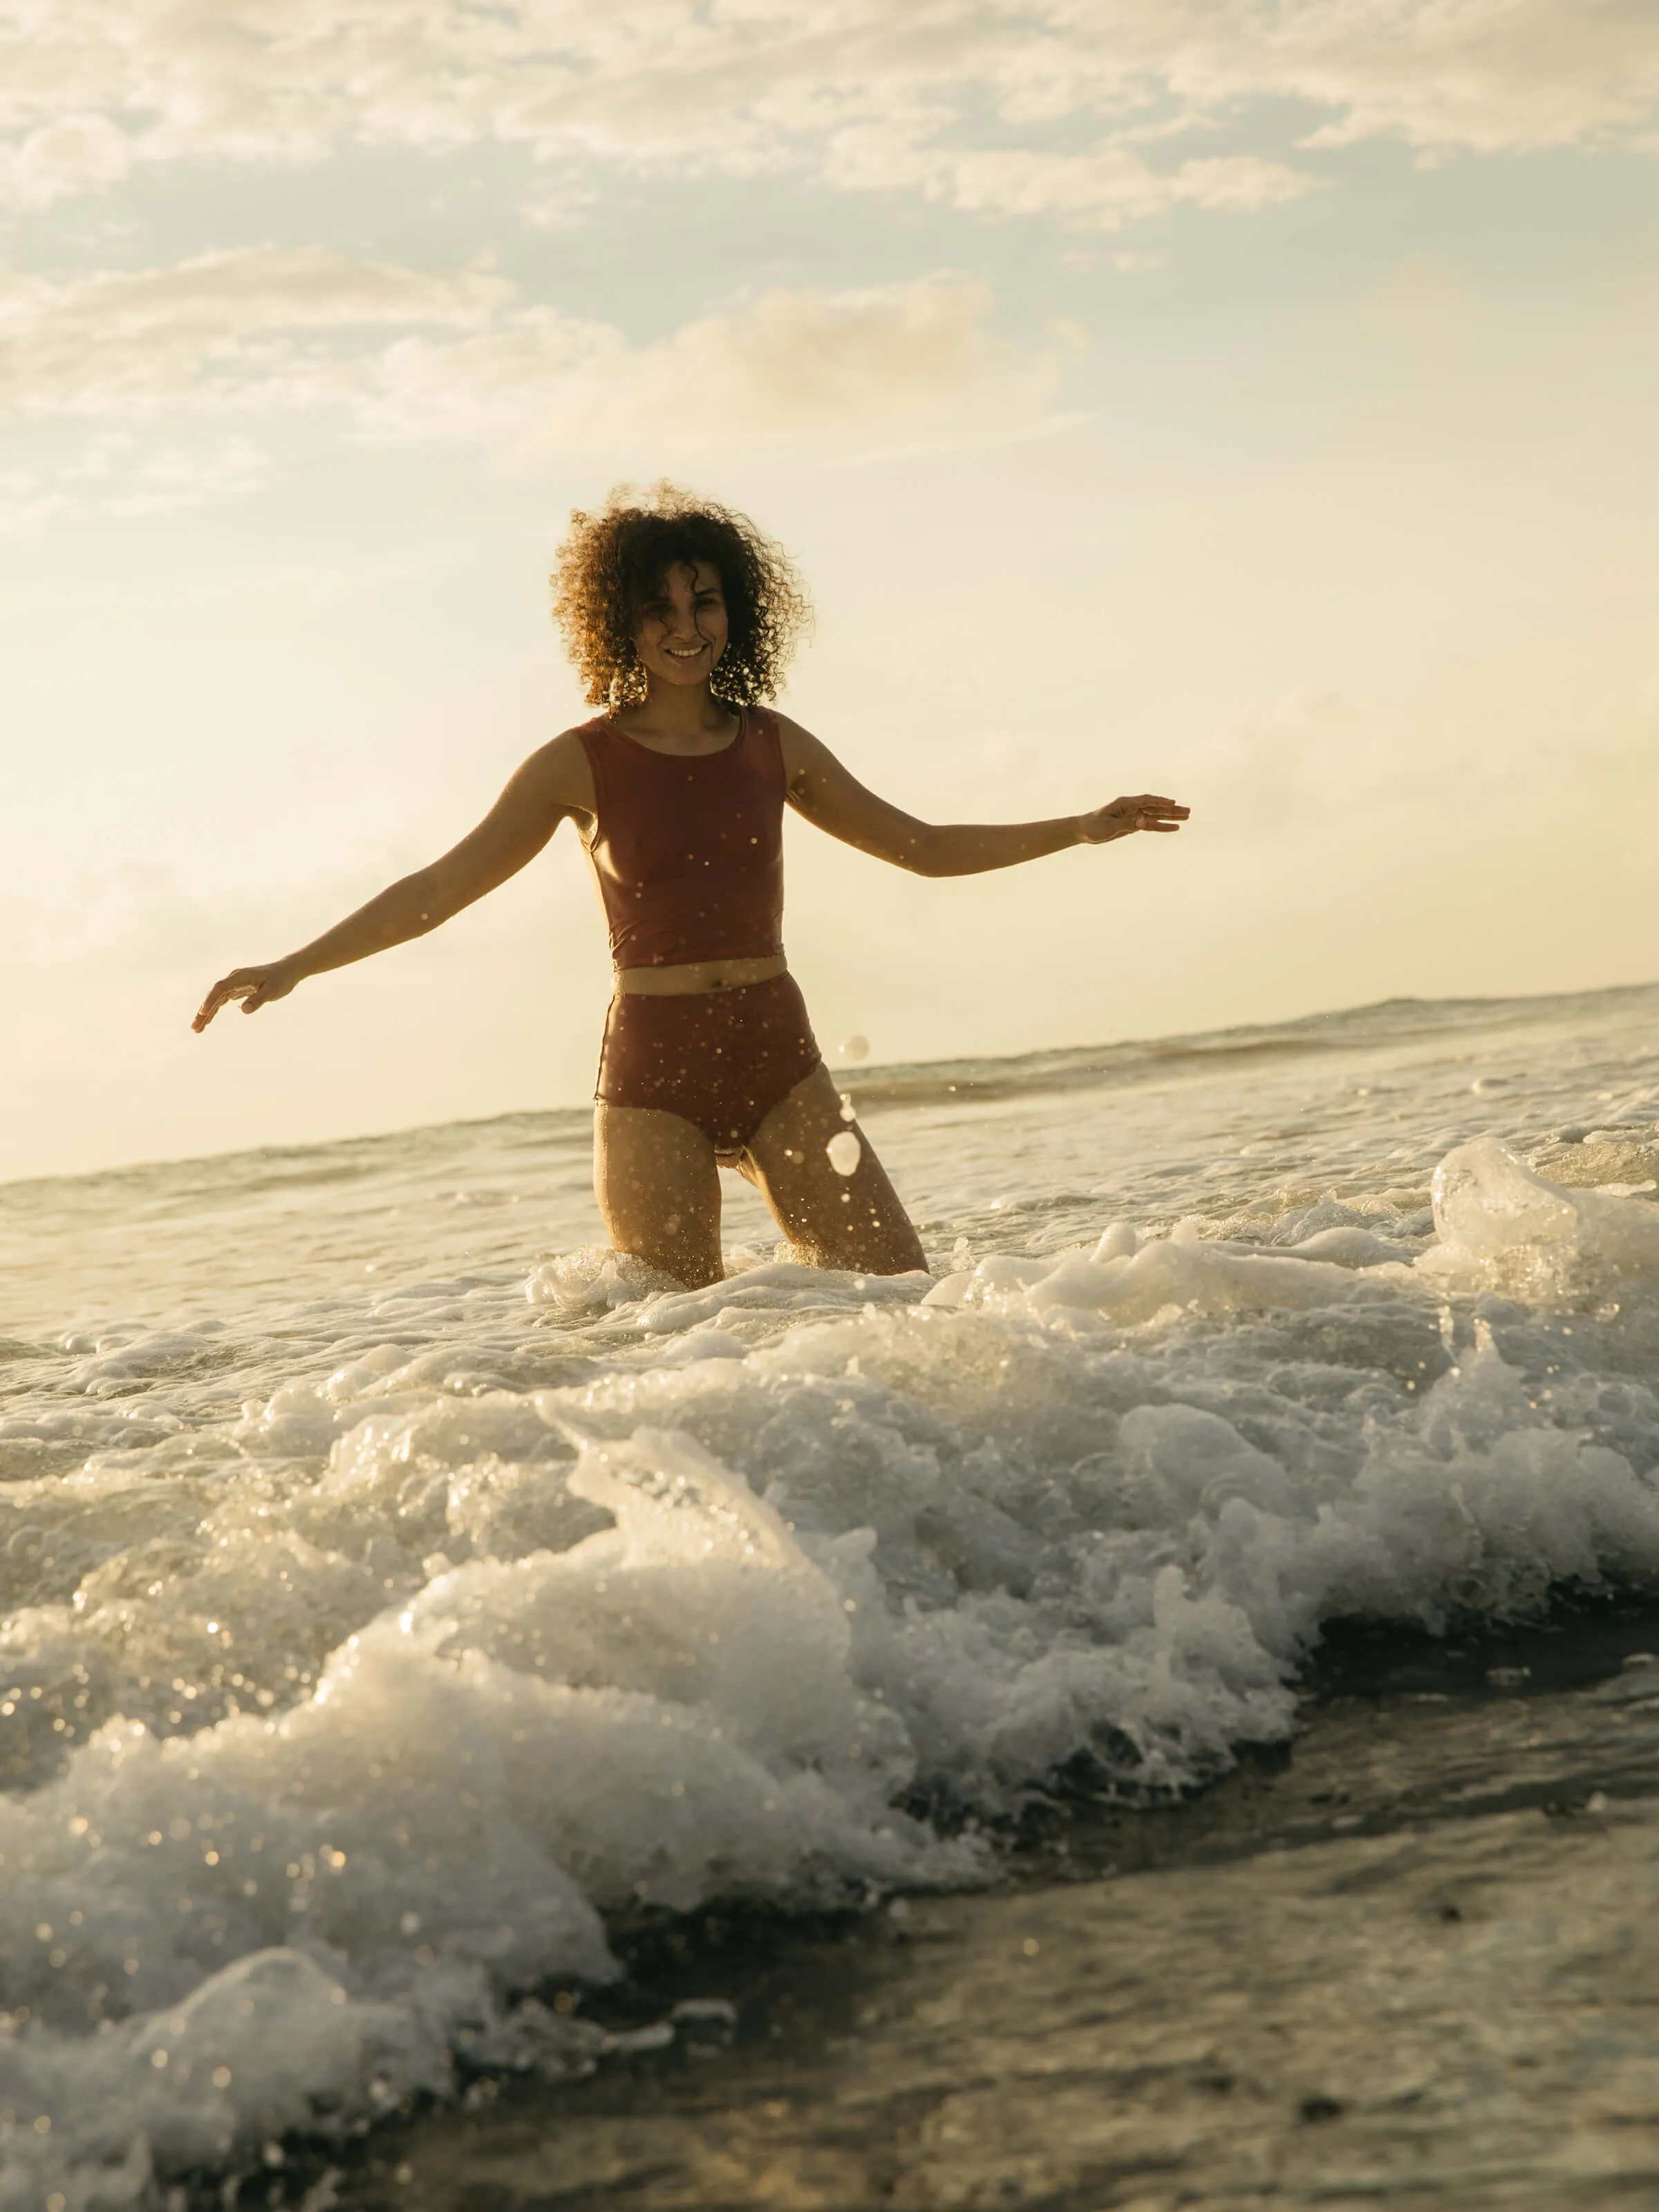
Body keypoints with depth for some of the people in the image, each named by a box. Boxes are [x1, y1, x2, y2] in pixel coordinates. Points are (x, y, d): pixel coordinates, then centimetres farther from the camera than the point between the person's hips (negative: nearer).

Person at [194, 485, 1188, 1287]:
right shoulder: (583, 762, -1)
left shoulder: (772, 745, 7)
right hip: (654, 1071, -3)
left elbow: (925, 846, 17)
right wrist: (296, 964, -9)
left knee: (902, 1295, -7)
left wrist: (1082, 828, 14)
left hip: (779, 1057, 3)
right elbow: (438, 888, -1)